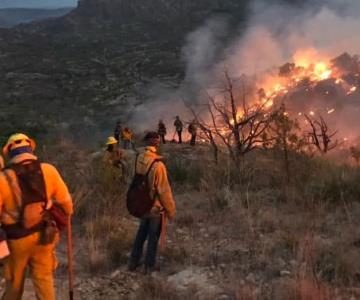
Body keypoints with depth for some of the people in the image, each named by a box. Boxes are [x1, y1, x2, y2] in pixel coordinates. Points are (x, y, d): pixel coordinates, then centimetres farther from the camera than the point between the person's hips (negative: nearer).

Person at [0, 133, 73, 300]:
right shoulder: (48, 171, -11)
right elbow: (65, 202, -5)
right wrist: (65, 218, 15)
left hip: (16, 239, -2)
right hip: (43, 235, 2)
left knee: (14, 282, 19)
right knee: (44, 280, 15)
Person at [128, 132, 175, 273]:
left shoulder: (138, 160, -8)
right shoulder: (157, 165, -28)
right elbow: (164, 191, -21)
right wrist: (171, 210, -8)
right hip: (156, 208, -6)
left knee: (141, 234, 23)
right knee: (153, 237, 11)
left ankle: (133, 263, 33)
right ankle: (149, 267, 25)